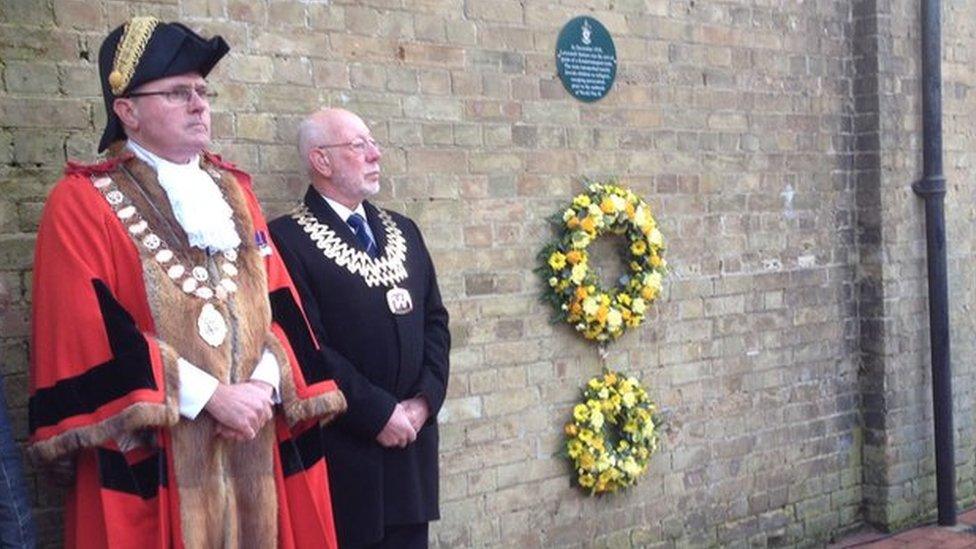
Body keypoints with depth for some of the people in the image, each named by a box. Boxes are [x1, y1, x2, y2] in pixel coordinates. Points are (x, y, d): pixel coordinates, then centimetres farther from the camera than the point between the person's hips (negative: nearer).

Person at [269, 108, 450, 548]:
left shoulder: (403, 231, 14)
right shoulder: (288, 239, -10)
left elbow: (434, 319, 11)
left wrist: (425, 398, -3)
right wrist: (378, 413, -15)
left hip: (411, 445, 6)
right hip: (342, 453, -6)